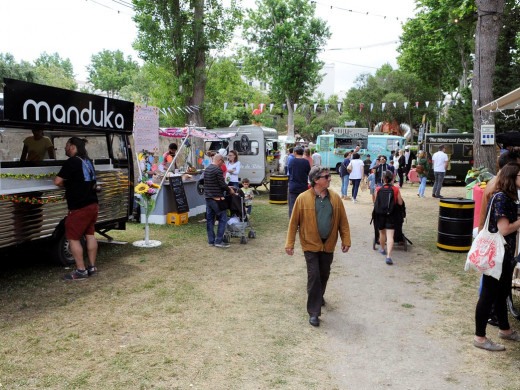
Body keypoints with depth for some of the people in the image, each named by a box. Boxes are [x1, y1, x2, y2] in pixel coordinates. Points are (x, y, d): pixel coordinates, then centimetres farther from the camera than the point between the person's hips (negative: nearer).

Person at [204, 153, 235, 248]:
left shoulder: (207, 169, 15)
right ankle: (218, 241, -3)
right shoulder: (218, 169, -13)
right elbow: (222, 184, -15)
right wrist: (229, 190, 3)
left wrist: (227, 187, 22)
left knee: (209, 219, 10)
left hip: (208, 198, 9)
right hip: (216, 198, -9)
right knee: (223, 218, -1)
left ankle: (211, 241, 15)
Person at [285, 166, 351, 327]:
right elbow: (294, 222, -6)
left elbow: (343, 221, 5)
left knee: (324, 274, 18)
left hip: (328, 245, 4)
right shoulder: (303, 198, -10)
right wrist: (290, 243, -6)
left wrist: (346, 240, 2)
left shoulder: (335, 198, 0)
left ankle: (319, 296, 46)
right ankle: (313, 312, 7)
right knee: (314, 276, -4)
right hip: (311, 245, -4)